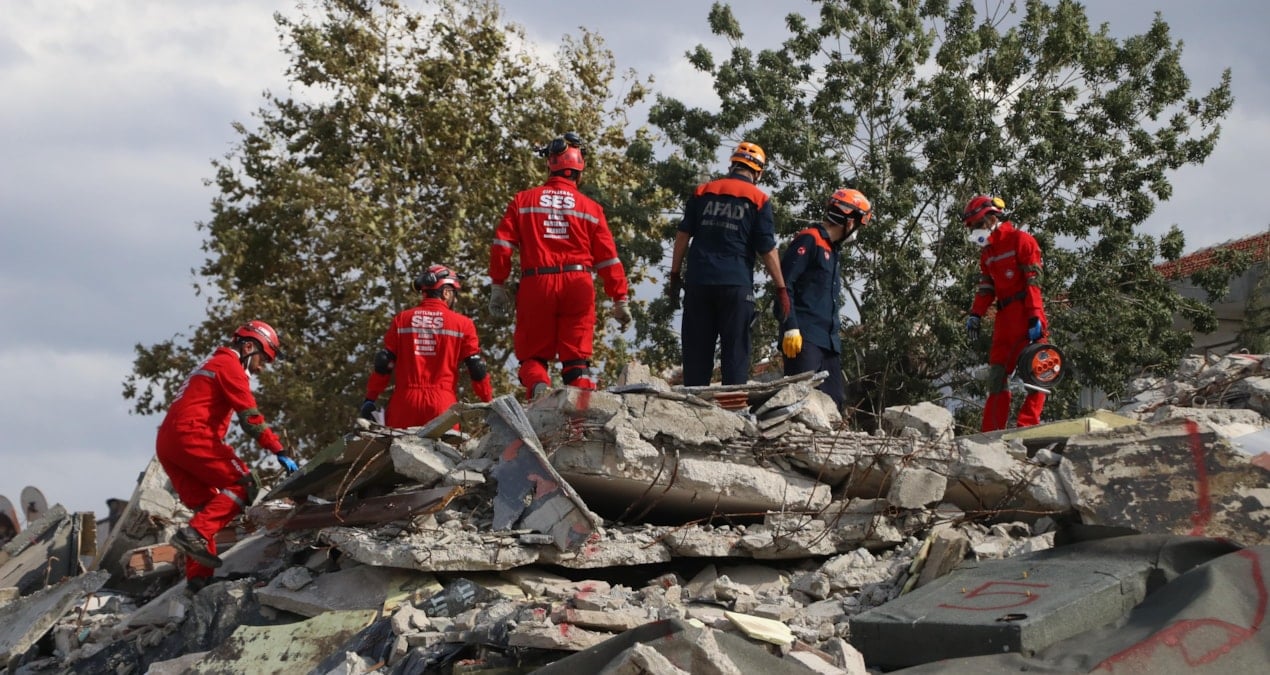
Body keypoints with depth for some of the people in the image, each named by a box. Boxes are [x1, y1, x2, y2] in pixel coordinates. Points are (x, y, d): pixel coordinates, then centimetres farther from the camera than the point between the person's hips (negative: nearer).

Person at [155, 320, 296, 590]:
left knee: (207, 505, 11)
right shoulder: (230, 364, -1)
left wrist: (226, 456, 23)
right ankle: (195, 534, -23)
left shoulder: (214, 364, 30)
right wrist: (280, 451, -12)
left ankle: (198, 576, 4)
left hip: (166, 444, 10)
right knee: (242, 485, -9)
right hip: (192, 436, -10)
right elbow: (251, 417, -11)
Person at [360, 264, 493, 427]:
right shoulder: (462, 324, 2)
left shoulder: (402, 319, 7)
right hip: (442, 403, -1)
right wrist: (489, 402, 12)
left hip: (405, 402, 2)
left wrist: (370, 399, 10)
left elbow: (383, 363, 4)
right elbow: (477, 367, 3)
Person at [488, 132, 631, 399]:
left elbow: (502, 245, 2)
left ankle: (538, 388, -20)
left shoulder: (523, 200, 8)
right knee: (576, 356, 5)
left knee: (533, 355, 9)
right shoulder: (590, 208, 7)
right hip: (578, 286, 0)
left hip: (535, 285, 0)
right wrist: (620, 300, 11)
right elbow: (608, 258, 7)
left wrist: (498, 287, 6)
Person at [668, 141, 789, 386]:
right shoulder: (758, 200, 1)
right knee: (735, 354, 1)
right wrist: (781, 289, 2)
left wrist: (675, 277, 12)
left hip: (698, 283, 3)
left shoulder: (702, 192, 10)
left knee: (696, 353, 6)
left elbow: (683, 236, 8)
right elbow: (767, 250, -2)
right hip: (736, 285, -2)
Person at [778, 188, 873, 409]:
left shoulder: (832, 250, 24)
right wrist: (791, 328, -19)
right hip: (804, 339, -10)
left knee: (834, 399, 6)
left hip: (828, 340, 10)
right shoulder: (808, 241, -5)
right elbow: (784, 285, -14)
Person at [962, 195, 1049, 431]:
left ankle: (1028, 424, -15)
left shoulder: (1020, 240, -3)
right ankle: (991, 431, 3)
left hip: (1026, 314, -8)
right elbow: (986, 288, 18)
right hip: (1004, 317, 8)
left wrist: (1035, 316, -18)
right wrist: (975, 315, 1)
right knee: (997, 373, 3)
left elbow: (1033, 281, -10)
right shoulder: (987, 253, 21)